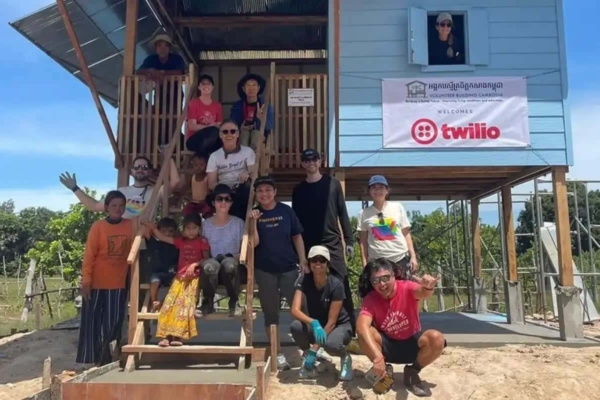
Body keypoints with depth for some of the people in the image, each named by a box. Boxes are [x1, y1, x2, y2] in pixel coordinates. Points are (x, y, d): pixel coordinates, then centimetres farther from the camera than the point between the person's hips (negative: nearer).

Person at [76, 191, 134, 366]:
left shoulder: (130, 226, 2)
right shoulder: (98, 227, -8)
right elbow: (89, 255, -8)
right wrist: (86, 280, -12)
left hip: (118, 283, 2)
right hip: (96, 283, -2)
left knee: (113, 323, 6)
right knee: (92, 322, 5)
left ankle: (106, 359, 19)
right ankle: (93, 360, 16)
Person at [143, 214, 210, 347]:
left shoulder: (202, 242, 2)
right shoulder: (180, 241, 16)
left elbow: (206, 259, -3)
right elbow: (162, 237, 19)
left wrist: (194, 265, -16)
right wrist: (153, 228, 9)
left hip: (194, 276, -5)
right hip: (180, 276, 5)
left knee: (185, 302, -19)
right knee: (170, 302, -11)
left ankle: (178, 335, -23)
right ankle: (167, 335, -15)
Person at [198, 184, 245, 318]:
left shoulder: (239, 223, 5)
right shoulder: (206, 224, 8)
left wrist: (235, 257, -14)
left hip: (233, 267, 0)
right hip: (212, 270, 1)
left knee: (229, 263, -38)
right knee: (210, 265, -37)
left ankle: (234, 302, -12)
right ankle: (207, 303, -12)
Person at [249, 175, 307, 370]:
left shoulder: (286, 211, 0)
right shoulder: (254, 214, 1)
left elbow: (297, 237, 3)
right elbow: (254, 243, -7)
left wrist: (303, 261, -2)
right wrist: (254, 222, -18)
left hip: (289, 268, -1)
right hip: (264, 270, 1)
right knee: (270, 313, 8)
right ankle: (278, 354, 18)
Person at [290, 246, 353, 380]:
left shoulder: (336, 285, -24)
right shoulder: (304, 281, -16)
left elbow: (331, 321, -23)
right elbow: (295, 310, -26)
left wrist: (314, 349, -26)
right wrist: (314, 323, -44)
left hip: (339, 325, -2)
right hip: (316, 325, 3)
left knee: (331, 344, -38)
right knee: (295, 326, -31)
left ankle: (345, 358, -1)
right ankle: (307, 355, -1)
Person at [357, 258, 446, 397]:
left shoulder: (406, 288, -20)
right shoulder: (370, 299, -19)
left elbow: (422, 293, -44)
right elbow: (362, 326, -37)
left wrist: (427, 287, -71)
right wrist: (377, 357, -52)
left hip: (412, 343, 0)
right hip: (387, 346, 0)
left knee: (437, 339, -30)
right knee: (365, 334, -31)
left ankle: (413, 372, -1)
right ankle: (384, 372, -3)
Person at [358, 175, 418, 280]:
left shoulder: (397, 207, 6)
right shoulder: (364, 213, 4)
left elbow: (406, 234, 7)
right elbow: (363, 241, 6)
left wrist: (413, 256, 0)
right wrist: (365, 264, -1)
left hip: (400, 258, 0)